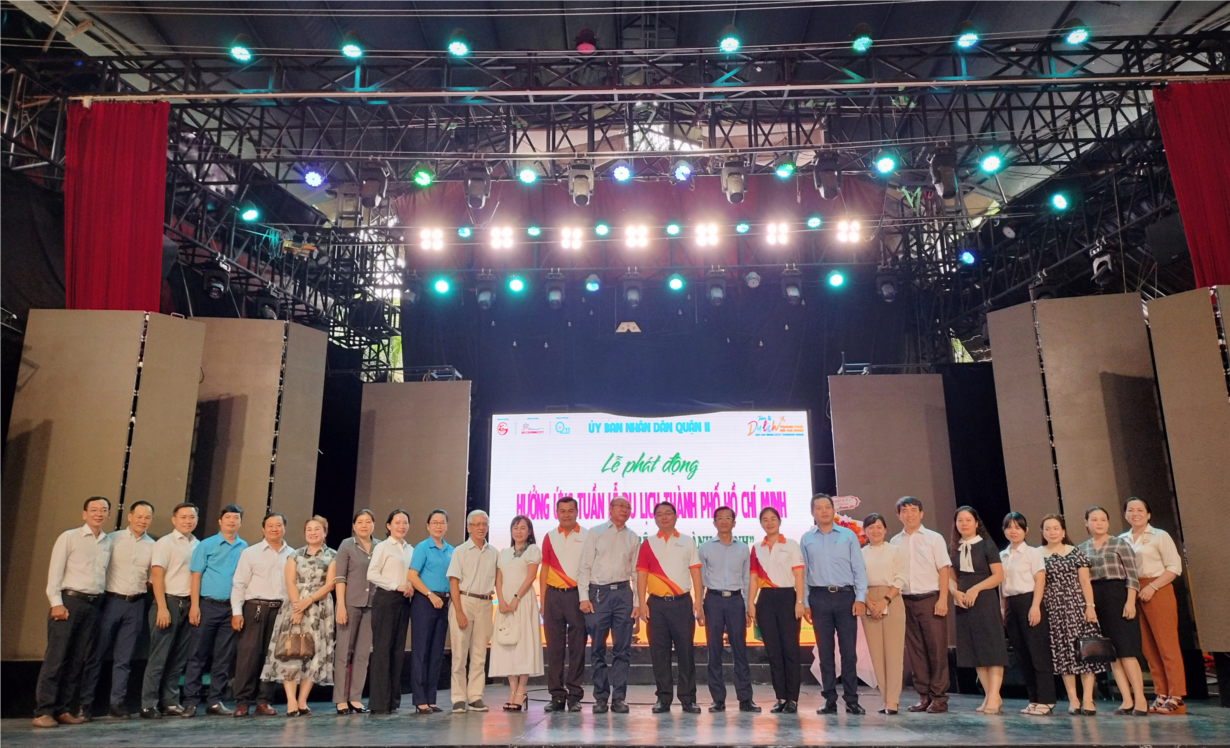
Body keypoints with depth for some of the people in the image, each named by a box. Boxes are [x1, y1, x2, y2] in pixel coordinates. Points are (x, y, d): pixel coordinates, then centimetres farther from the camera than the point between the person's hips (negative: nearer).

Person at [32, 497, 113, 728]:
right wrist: (56, 603, -11)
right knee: (56, 658, -6)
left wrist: (102, 602, 3)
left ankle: (62, 709, 13)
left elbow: (106, 573, 12)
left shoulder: (109, 542, 12)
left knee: (78, 661, 6)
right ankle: (43, 711, 0)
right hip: (69, 600, -4)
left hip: (93, 605, 4)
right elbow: (55, 571, -4)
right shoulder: (69, 537, 0)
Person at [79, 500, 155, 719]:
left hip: (136, 604, 3)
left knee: (124, 658, 8)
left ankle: (116, 703, 15)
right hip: (111, 601, -2)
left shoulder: (153, 546, 6)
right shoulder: (113, 539, -3)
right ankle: (85, 702, 12)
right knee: (97, 654, 2)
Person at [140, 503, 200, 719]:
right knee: (159, 656, -3)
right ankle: (149, 704, 6)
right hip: (169, 602, -5)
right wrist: (162, 608, -16)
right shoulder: (165, 543, -3)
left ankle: (170, 701, 16)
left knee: (180, 657, 8)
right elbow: (157, 575, -9)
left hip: (189, 604, 5)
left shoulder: (198, 545, 11)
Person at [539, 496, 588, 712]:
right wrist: (543, 601, 6)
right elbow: (544, 570, 11)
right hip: (554, 595, 2)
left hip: (577, 595, -2)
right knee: (554, 646, 4)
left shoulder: (586, 536, 3)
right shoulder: (550, 537, 10)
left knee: (577, 646, 0)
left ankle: (574, 696, 8)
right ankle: (557, 695, 12)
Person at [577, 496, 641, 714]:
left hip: (623, 593, 2)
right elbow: (585, 567, 1)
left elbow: (636, 572, 10)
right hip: (598, 592, -2)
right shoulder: (595, 533, 5)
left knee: (622, 649, 3)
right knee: (597, 649, 3)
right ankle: (600, 697, 13)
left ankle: (619, 697, 11)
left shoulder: (633, 538, 12)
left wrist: (638, 602, 3)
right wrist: (584, 597, -6)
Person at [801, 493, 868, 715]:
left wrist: (861, 598, -6)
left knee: (848, 650, 0)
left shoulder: (848, 536, 5)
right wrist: (804, 603, 2)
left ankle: (852, 700, 9)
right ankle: (830, 700, 13)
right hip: (819, 597, 1)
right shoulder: (806, 539, 7)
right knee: (825, 651, 5)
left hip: (845, 596, -1)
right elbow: (802, 573, 7)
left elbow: (859, 569, 3)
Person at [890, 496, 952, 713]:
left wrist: (942, 600, -10)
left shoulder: (934, 538, 1)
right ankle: (923, 695, 15)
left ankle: (939, 697, 9)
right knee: (915, 650, 6)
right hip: (906, 601, 3)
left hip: (930, 598, -3)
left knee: (936, 648, 0)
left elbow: (943, 570, -2)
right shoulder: (895, 542, 8)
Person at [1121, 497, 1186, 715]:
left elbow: (1175, 567, -7)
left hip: (1158, 592, -5)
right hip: (1133, 595, 5)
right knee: (1148, 648, 7)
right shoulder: (1122, 540, 13)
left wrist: (1152, 587, -16)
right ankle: (1161, 695, 13)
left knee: (1167, 645, -5)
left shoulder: (1159, 536, -1)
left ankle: (1176, 698, -1)